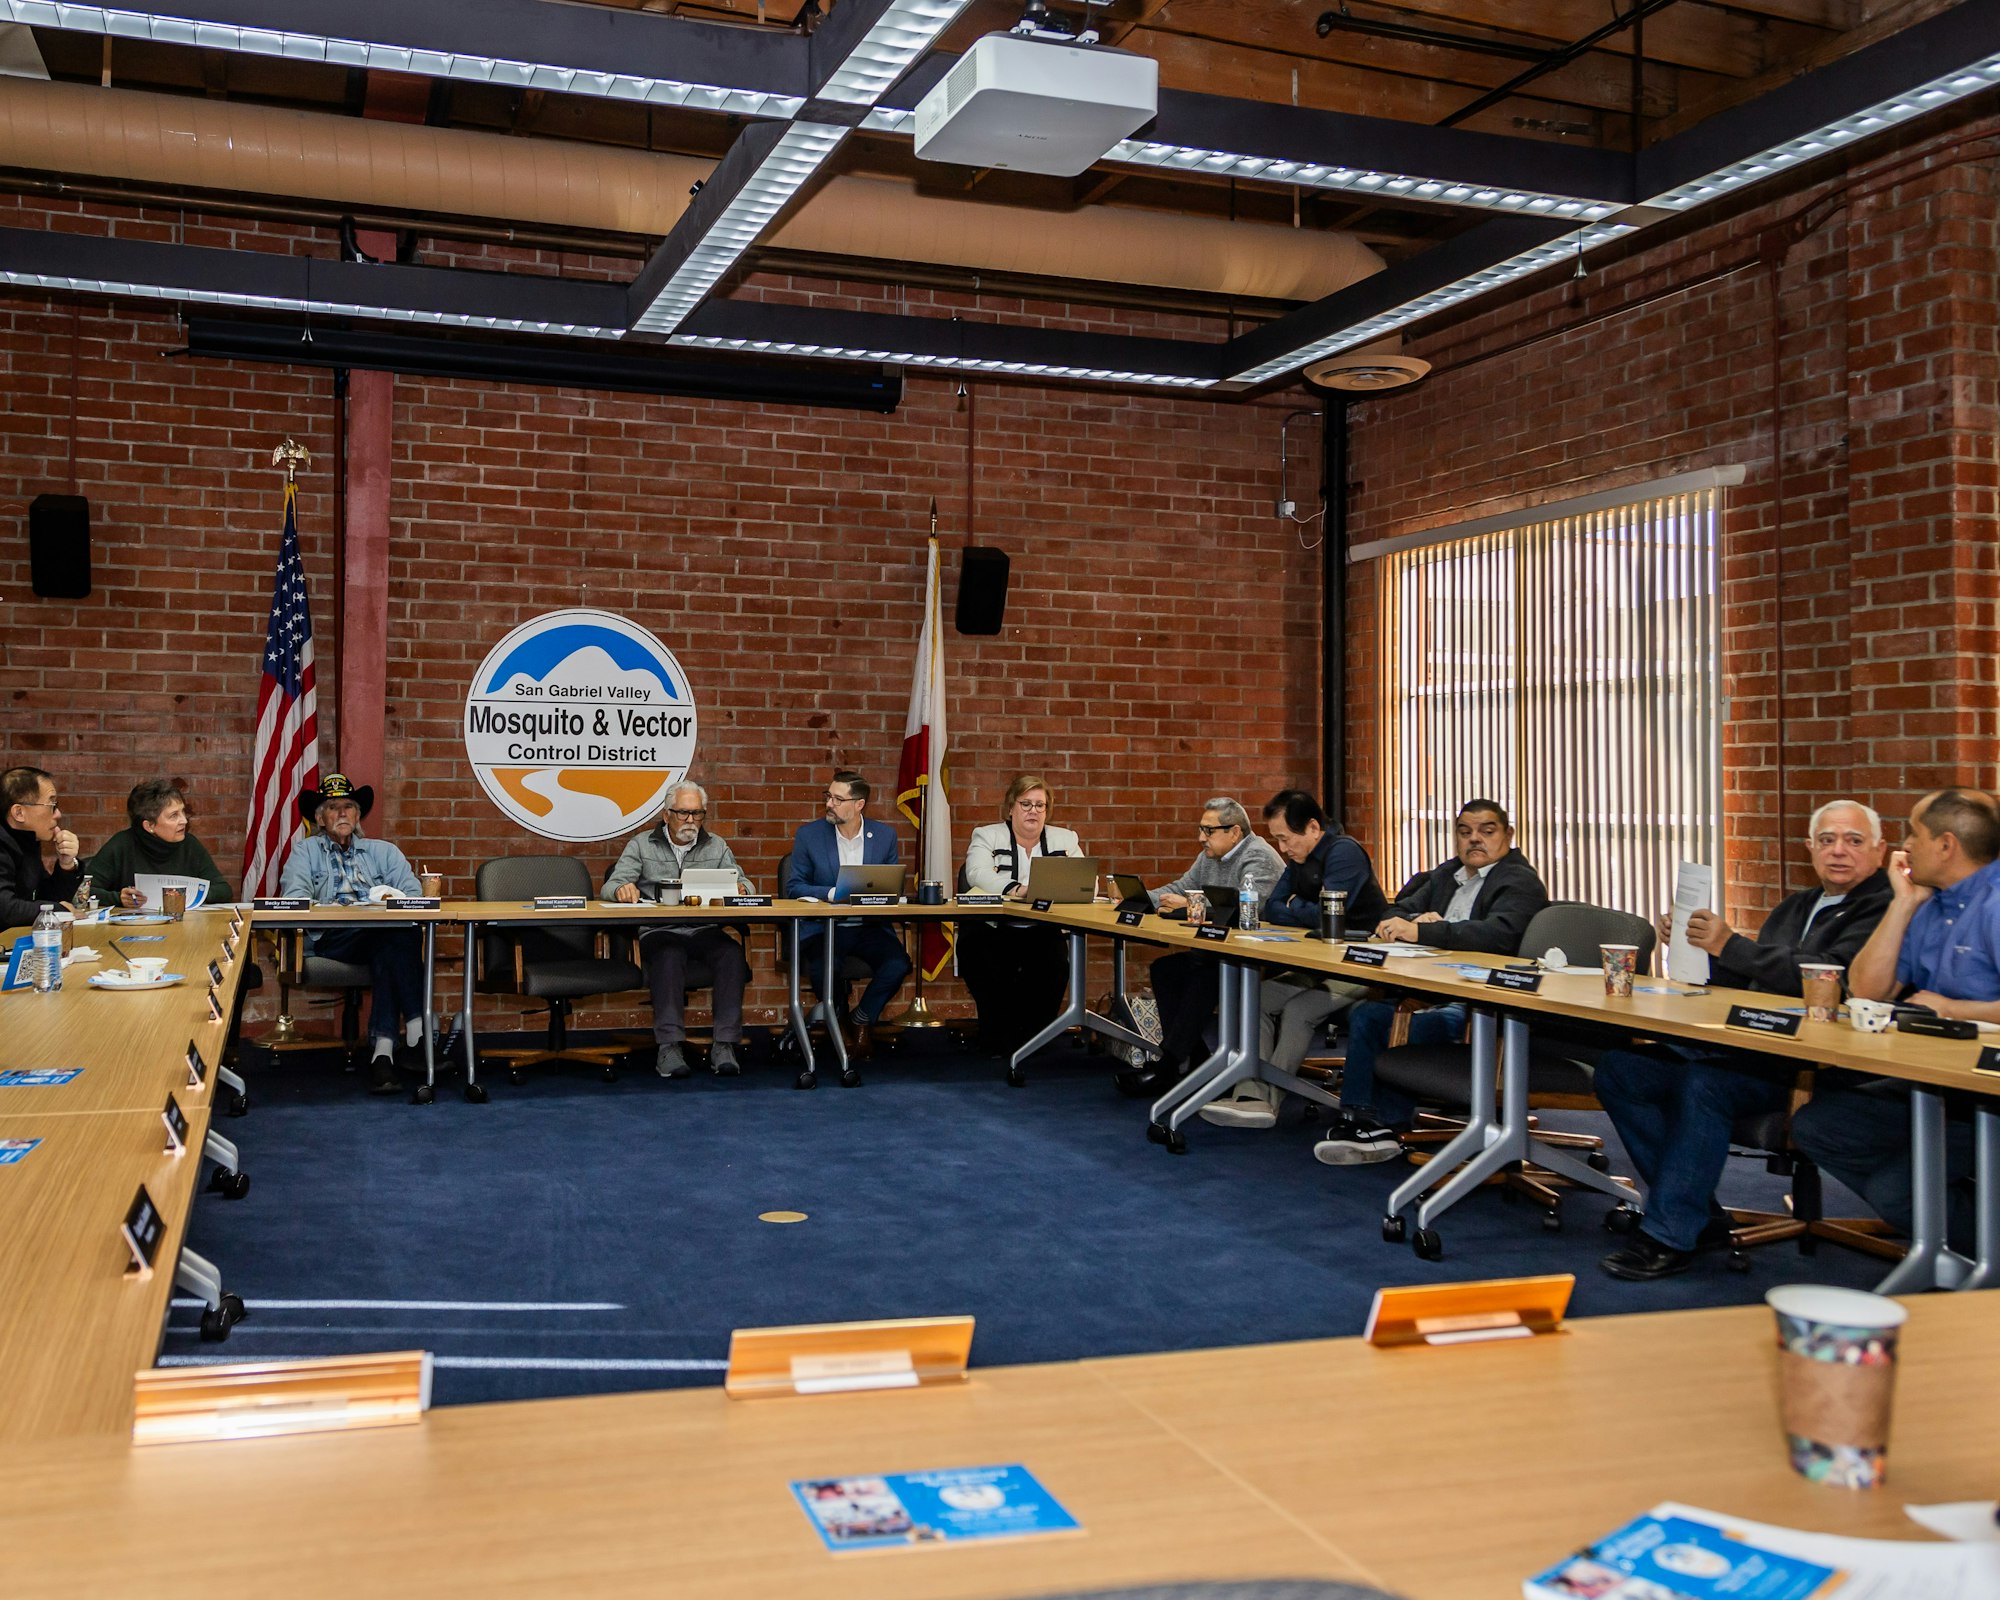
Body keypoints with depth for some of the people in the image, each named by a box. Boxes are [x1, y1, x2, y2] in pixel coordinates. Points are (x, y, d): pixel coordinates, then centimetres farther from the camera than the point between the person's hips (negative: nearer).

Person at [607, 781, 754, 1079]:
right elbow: (612, 885, 1)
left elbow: (745, 886, 10)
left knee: (732, 953, -31)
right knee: (669, 956, -37)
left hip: (706, 930, 2)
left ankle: (724, 1045, -30)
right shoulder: (641, 845, 12)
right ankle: (669, 1046, -38)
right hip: (660, 932, -2)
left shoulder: (717, 847, 18)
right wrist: (622, 889, -26)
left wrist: (740, 889, -17)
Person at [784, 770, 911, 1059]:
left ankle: (862, 1019, 1)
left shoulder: (885, 836, 7)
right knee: (821, 969, -33)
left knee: (897, 965, -27)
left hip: (871, 927, 2)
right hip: (824, 928, -1)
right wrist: (832, 893, -16)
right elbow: (794, 887, 1)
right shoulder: (808, 835, 2)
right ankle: (838, 1022, -1)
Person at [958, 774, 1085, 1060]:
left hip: (1041, 931, 2)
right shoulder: (987, 836, 7)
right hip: (992, 929, -1)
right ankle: (999, 1037, -7)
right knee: (985, 967, -30)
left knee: (1055, 965, -28)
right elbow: (977, 873, -13)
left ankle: (1029, 1034, -8)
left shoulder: (1065, 840, 15)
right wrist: (1017, 889, -31)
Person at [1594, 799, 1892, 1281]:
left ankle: (1669, 1238, -22)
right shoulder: (1795, 906, 24)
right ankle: (1700, 1215, 1)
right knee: (1618, 1069, -6)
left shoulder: (1882, 908, -4)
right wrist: (1694, 947, 4)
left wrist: (1730, 945, -20)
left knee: (1703, 1085, -35)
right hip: (1744, 1046, 9)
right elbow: (1740, 980, 23)